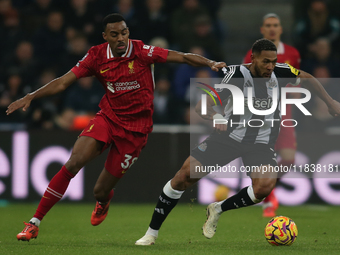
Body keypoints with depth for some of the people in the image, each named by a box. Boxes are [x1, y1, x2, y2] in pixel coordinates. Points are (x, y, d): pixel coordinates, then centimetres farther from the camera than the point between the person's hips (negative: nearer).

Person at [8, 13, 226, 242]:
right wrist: (30, 97, -10)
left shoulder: (142, 51, -12)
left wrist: (210, 63, -30)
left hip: (135, 128, -2)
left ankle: (103, 201, 44)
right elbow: (63, 82, -1)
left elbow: (182, 57, -14)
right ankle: (34, 223, -11)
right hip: (107, 118, 2)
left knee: (101, 191, 0)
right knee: (73, 163, -20)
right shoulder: (97, 56, -3)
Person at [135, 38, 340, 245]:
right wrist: (215, 117, -47)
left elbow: (308, 78, 10)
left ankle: (218, 209, -2)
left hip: (261, 142, 2)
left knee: (265, 186, -28)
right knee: (184, 176, -10)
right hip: (229, 134, -2)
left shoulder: (279, 72, -12)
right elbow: (202, 106, -26)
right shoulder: (237, 75, -21)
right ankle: (152, 233, 5)